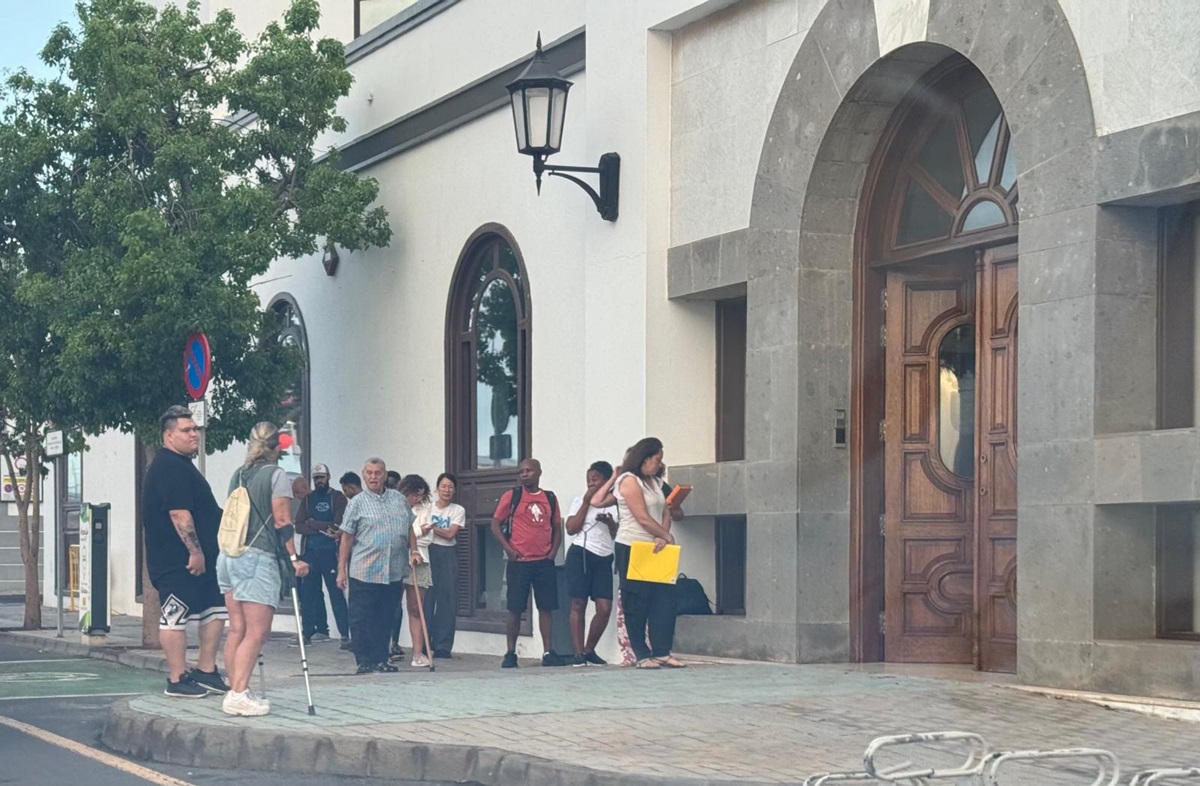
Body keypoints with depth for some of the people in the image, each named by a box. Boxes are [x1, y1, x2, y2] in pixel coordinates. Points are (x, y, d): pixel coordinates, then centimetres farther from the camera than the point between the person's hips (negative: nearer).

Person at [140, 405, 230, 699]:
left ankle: (206, 671, 19)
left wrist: (206, 552, 27)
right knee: (176, 615, -5)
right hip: (176, 560, -11)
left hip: (200, 557, 11)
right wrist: (195, 552, -22)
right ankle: (177, 680, -1)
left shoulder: (182, 465, 20)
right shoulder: (169, 466, -15)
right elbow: (179, 514, -22)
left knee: (215, 610, 13)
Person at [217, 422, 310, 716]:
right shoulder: (276, 475, -4)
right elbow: (282, 520, -10)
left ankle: (235, 690, 10)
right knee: (257, 632, -8)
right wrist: (293, 558, -8)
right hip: (259, 559, -7)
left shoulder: (237, 475, 15)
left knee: (237, 630, 10)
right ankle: (238, 694, -16)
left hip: (229, 556, 7)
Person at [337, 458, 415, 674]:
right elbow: (346, 538, -1)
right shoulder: (357, 503, 0)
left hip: (394, 572, 4)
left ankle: (381, 660, 16)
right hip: (364, 573, -4)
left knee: (384, 619, 9)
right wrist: (341, 569, -4)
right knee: (361, 620, -1)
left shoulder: (399, 499, 11)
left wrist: (413, 550, 7)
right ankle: (364, 662, 5)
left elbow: (409, 528, 22)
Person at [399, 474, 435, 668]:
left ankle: (418, 653, 2)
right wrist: (418, 531, -9)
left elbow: (428, 538, 5)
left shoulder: (426, 508, 8)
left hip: (418, 562, 3)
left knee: (416, 609, 3)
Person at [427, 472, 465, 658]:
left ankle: (443, 645, 4)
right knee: (426, 599, -1)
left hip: (447, 555, 0)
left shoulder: (458, 510, 5)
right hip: (428, 552, 0)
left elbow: (450, 533, -6)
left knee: (446, 600, -1)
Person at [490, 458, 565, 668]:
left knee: (546, 607, 3)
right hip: (519, 562, -3)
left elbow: (556, 528, 17)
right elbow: (495, 525, 0)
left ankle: (548, 652, 7)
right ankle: (510, 654, 7)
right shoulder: (511, 496, 1)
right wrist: (509, 550, -9)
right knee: (515, 609, 0)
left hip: (544, 562, 3)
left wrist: (553, 551, 2)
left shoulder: (550, 498, 10)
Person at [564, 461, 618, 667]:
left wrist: (611, 523, -7)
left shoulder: (614, 504, 13)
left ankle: (589, 650, 9)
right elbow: (571, 528, -3)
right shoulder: (580, 501, 9)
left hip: (604, 558, 2)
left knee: (605, 608, -7)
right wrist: (586, 503, -4)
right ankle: (579, 653, -2)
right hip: (581, 554, -2)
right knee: (578, 604, -4)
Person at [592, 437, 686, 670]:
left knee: (664, 599, -2)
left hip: (654, 550, 8)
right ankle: (642, 655, 1)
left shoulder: (654, 482, 17)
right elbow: (643, 519, -14)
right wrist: (667, 536, -4)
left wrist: (662, 538, -10)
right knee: (637, 605, -3)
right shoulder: (629, 480, -9)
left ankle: (662, 653, -3)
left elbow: (665, 513, 8)